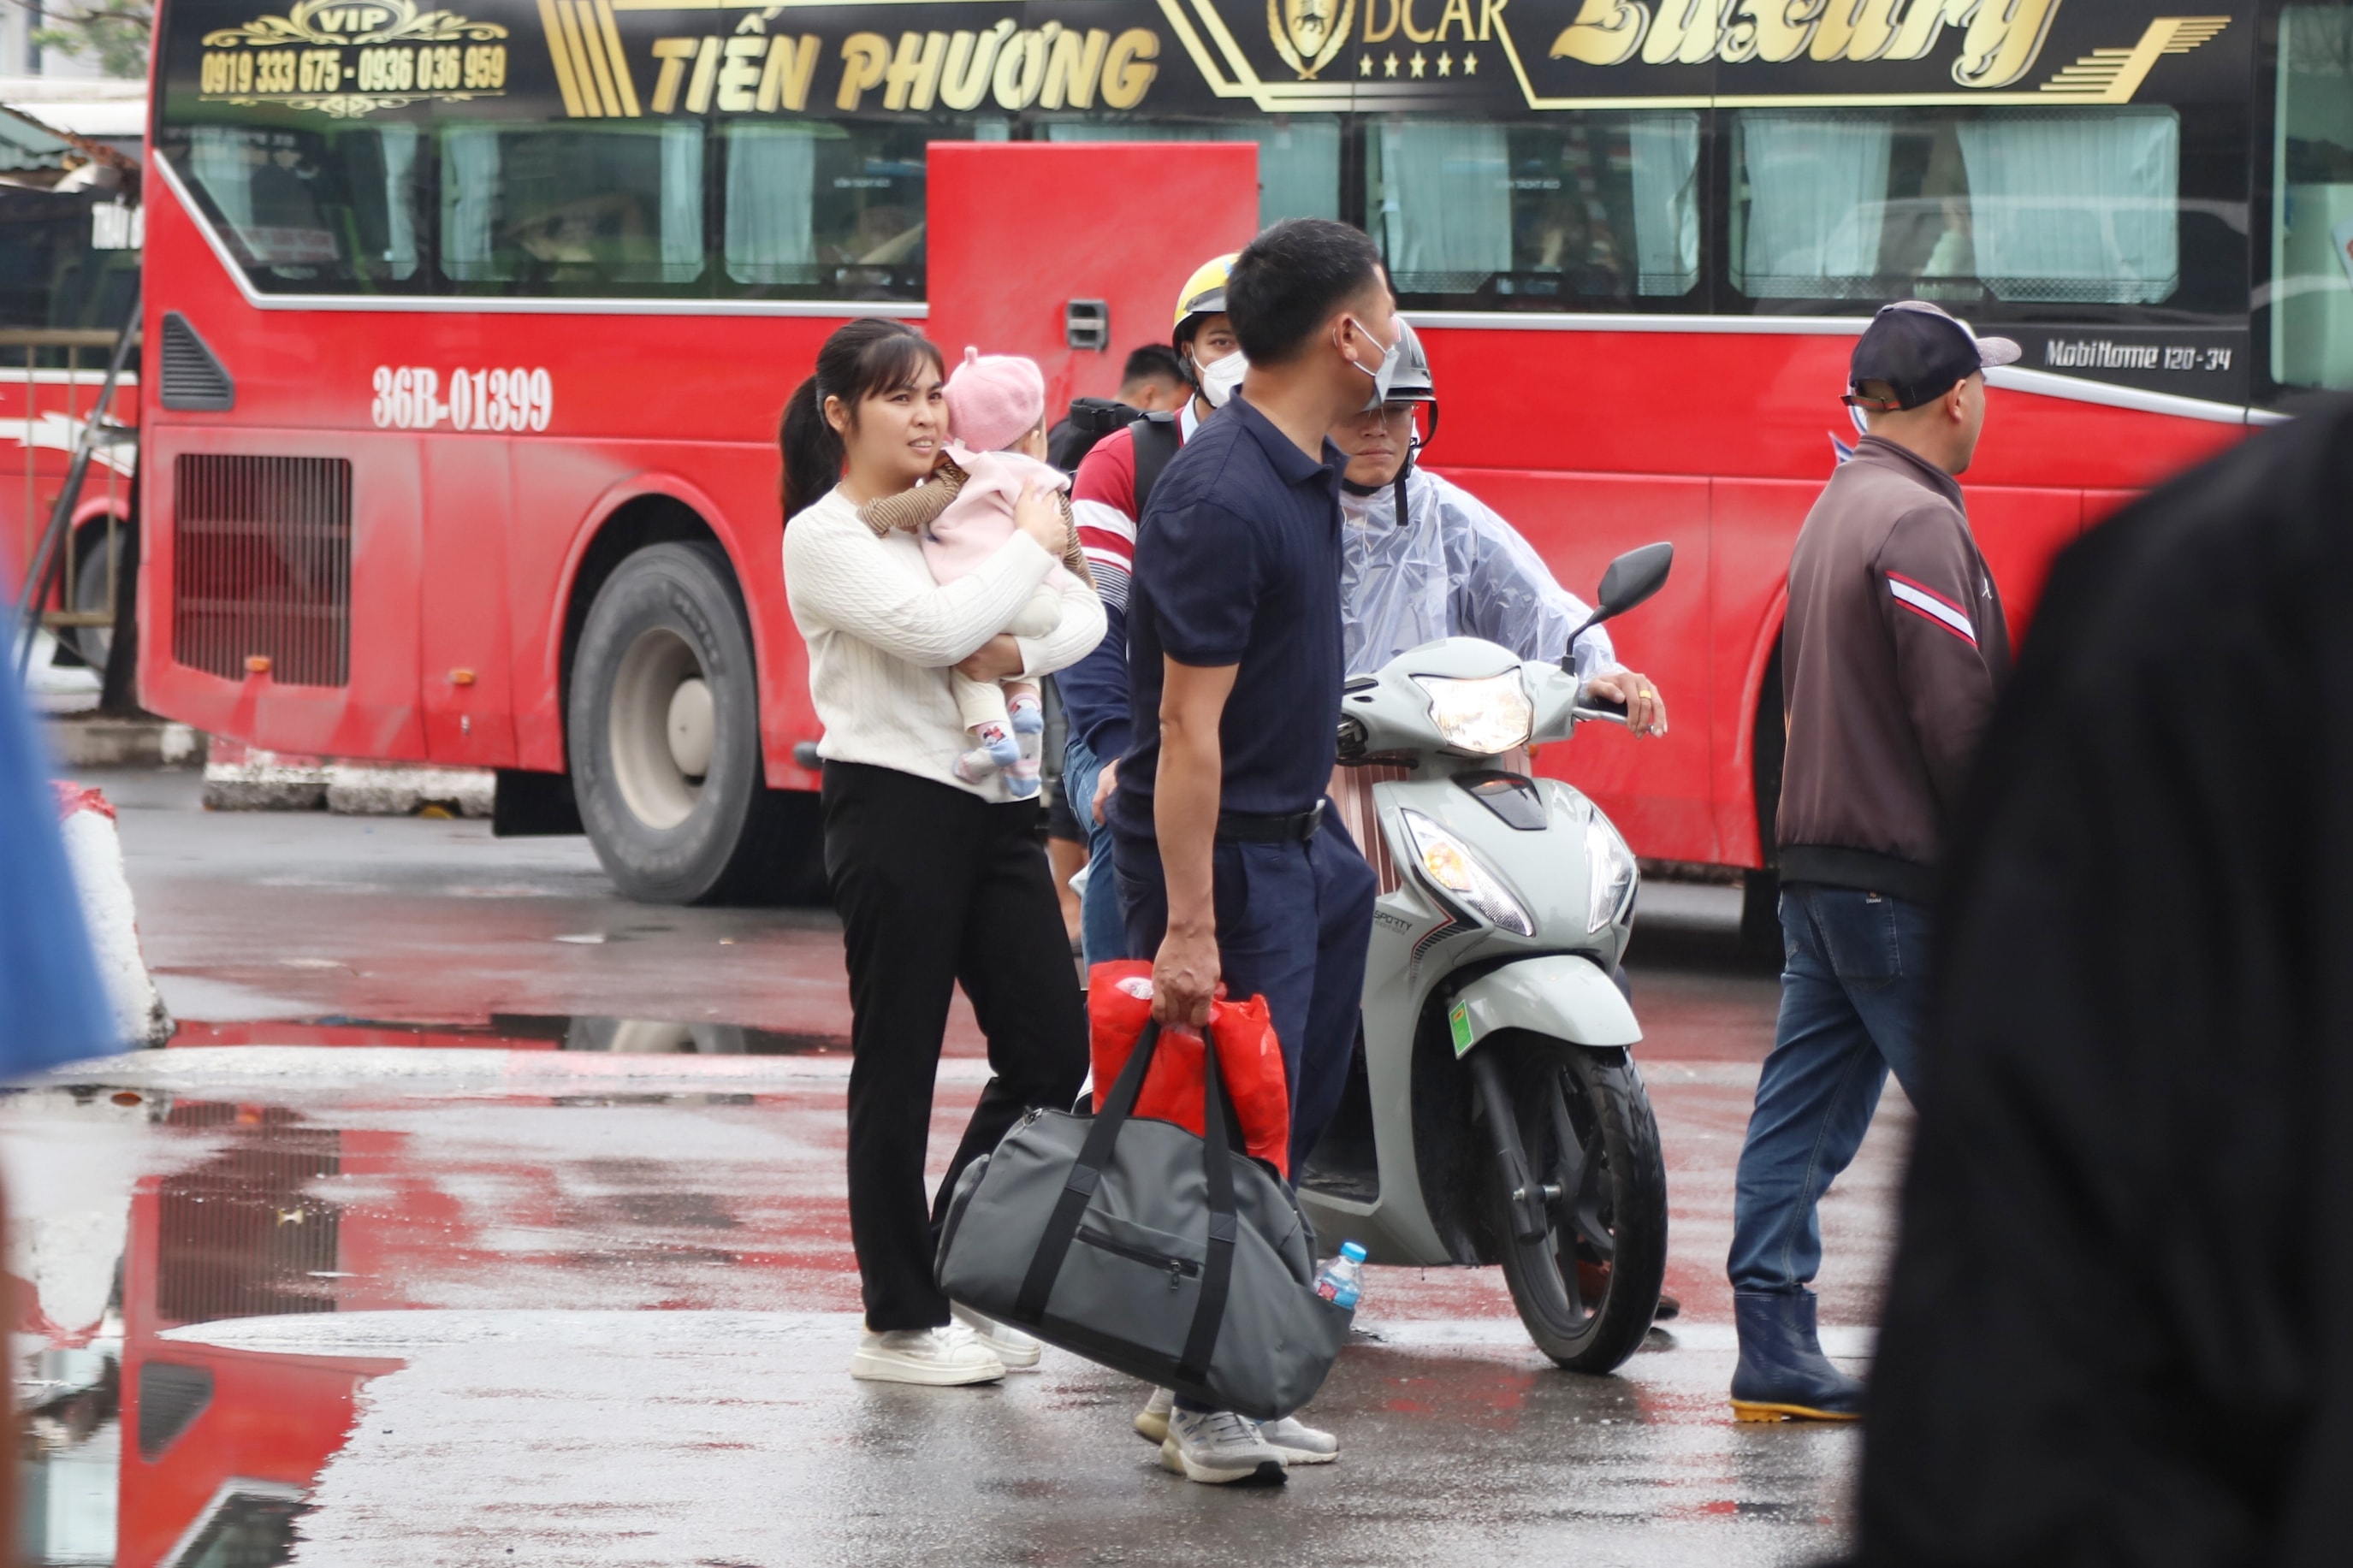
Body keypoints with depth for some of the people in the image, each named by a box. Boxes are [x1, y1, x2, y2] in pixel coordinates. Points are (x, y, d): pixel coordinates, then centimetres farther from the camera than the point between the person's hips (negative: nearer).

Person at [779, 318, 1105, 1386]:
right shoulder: (825, 538, -6)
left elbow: (1084, 615, 8)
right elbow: (934, 628, -22)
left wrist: (1018, 652, -12)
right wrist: (1032, 546, -9)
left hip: (992, 806, 7)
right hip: (894, 806, -7)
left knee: (1050, 1048, 4)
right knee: (899, 1066, -2)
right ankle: (899, 1324, 4)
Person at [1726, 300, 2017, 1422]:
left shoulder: (1835, 513, 16)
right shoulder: (1920, 526, -15)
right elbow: (1959, 725, -20)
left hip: (1816, 860, 10)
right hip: (1907, 881, -10)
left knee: (1803, 1117, 7)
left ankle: (1775, 1356, 7)